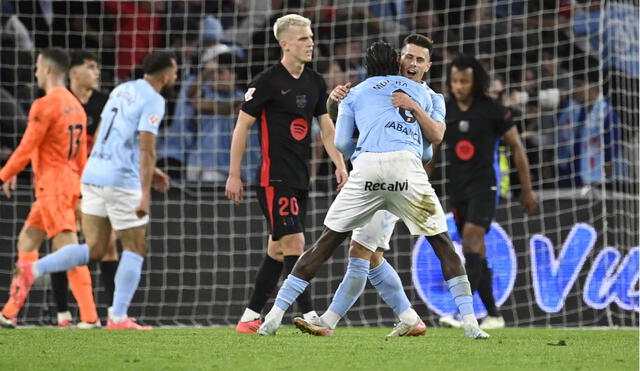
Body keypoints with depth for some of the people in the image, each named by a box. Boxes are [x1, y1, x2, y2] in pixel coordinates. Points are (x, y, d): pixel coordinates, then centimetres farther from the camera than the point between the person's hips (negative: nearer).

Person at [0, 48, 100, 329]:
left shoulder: (45, 106, -14)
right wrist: (82, 188, 19)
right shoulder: (75, 106, 13)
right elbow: (81, 153, 15)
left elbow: (27, 148, -13)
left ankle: (90, 317, -14)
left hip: (53, 186, -9)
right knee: (27, 242, 15)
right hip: (69, 182, 9)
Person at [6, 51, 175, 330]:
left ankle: (33, 270, -7)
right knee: (134, 249, 6)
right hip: (121, 182, -7)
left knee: (94, 250, 9)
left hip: (93, 176, 7)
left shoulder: (121, 90, 17)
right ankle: (118, 318, 2)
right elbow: (147, 149, -18)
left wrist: (148, 170, 28)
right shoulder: (153, 101, -8)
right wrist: (145, 195, -21)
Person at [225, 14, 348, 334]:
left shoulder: (315, 82, 11)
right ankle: (308, 315, -14)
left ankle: (250, 317, 16)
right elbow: (242, 126, -6)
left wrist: (339, 165, 2)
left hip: (300, 177, 8)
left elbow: (326, 127, 16)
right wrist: (234, 175, -7)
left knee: (278, 248, 9)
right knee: (294, 242, -13)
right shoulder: (267, 81, -9)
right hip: (274, 176, -8)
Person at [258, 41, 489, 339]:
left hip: (367, 166, 0)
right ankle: (470, 324, 1)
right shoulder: (419, 90, 28)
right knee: (442, 244, 12)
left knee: (327, 242, 9)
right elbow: (436, 136, 38)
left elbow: (341, 145, 17)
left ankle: (274, 317, 5)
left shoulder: (355, 94, 24)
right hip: (408, 166, 0)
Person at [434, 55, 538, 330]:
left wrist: (527, 190, 0)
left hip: (484, 185, -5)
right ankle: (493, 315, 15)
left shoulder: (493, 111, -7)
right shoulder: (443, 112, 4)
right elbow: (432, 152, 13)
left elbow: (516, 147, -1)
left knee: (472, 237, -22)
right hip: (457, 188, 5)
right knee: (476, 251, 7)